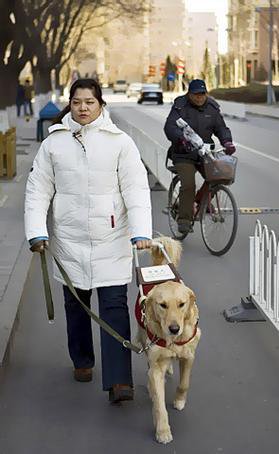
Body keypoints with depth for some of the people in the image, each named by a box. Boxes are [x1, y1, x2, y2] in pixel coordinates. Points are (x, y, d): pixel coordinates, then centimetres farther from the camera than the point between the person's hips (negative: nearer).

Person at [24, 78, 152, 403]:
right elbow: (38, 190, 4)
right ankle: (82, 361, 37)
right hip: (69, 239, 2)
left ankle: (119, 381, -7)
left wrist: (140, 231, -17)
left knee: (114, 306, -7)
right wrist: (37, 232, -7)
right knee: (75, 303, 15)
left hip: (112, 241, -2)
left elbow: (136, 189, -7)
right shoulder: (53, 143, 3)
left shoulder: (120, 142, -3)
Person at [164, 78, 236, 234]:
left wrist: (227, 141, -18)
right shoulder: (180, 107, -8)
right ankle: (184, 219, -12)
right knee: (188, 184, -20)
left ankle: (201, 199, 15)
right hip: (184, 154, -4)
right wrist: (182, 138, -41)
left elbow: (221, 127, 4)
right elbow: (170, 127, -21)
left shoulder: (212, 108, 7)